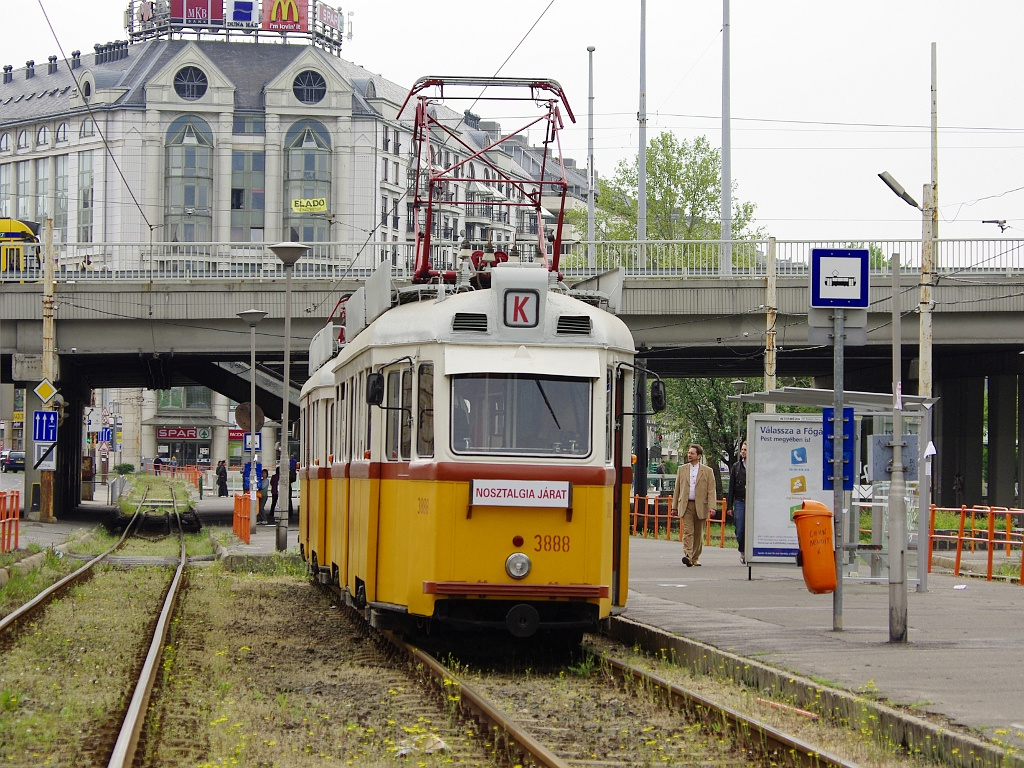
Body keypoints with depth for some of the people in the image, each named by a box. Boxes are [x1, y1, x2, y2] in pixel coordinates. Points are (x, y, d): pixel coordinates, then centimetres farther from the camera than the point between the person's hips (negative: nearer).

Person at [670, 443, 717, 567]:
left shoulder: (707, 471, 4)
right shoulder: (682, 469, 11)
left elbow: (711, 491, -1)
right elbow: (677, 489, 15)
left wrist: (711, 507, -12)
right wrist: (675, 506, 12)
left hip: (700, 506, 0)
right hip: (686, 506, 0)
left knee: (698, 534, 6)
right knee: (687, 531, -13)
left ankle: (695, 558, 17)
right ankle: (687, 556, -23)